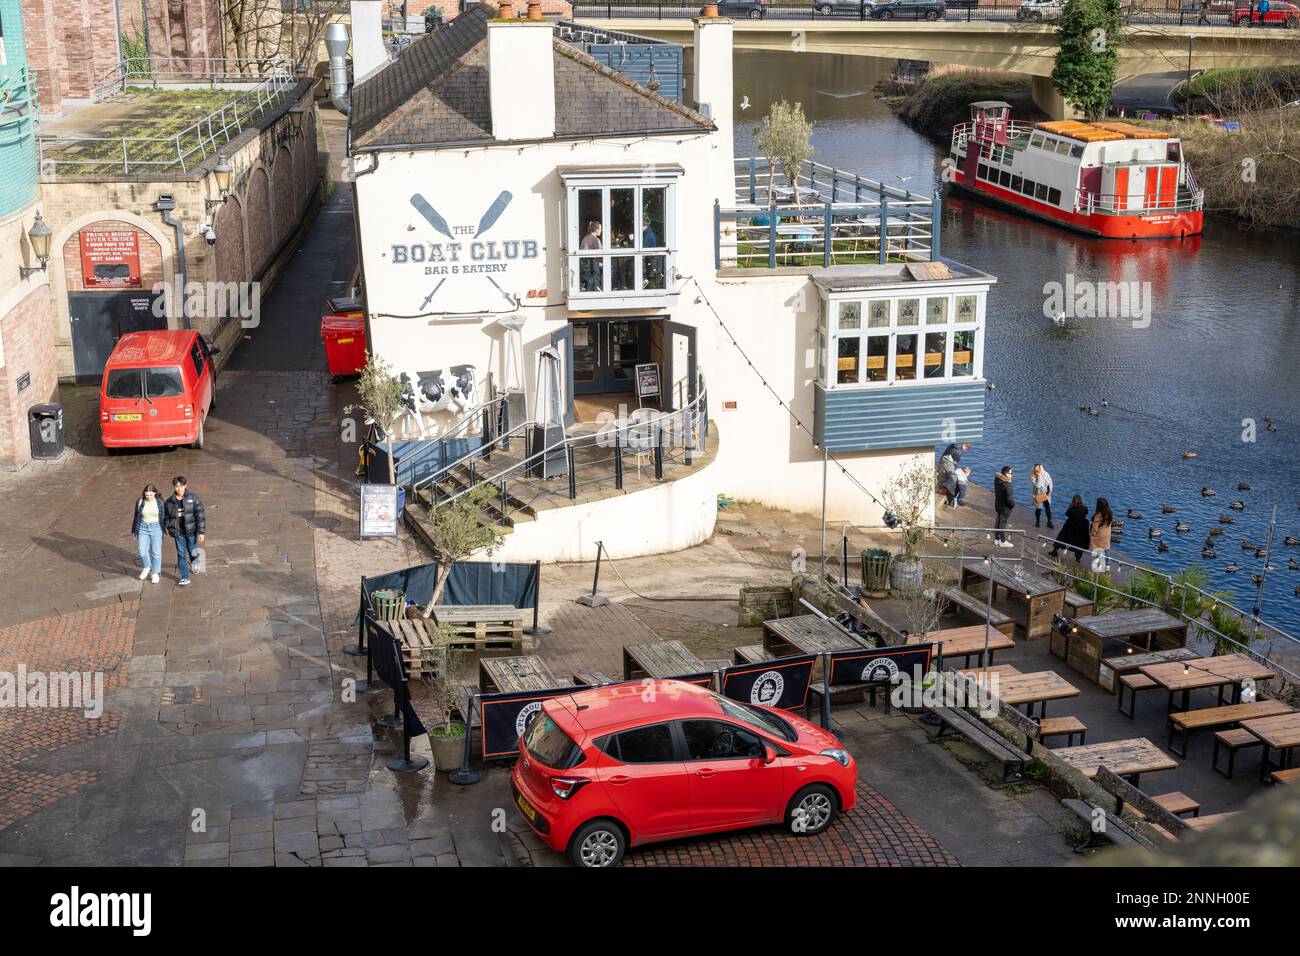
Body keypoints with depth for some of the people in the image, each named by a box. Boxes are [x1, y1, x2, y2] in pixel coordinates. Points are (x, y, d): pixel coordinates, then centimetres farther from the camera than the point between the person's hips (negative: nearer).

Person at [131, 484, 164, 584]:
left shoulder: (159, 502, -5)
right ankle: (147, 567, 20)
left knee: (156, 552, 3)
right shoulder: (140, 502, -2)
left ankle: (155, 573, 17)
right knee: (142, 550, -8)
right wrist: (134, 531, 11)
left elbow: (163, 517, 2)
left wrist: (164, 530, 4)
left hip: (156, 528, -1)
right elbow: (136, 517, 7)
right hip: (143, 528, 1)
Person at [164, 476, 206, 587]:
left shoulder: (193, 498, -9)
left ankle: (194, 563, 45)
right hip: (178, 533, 2)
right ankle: (185, 578, 12)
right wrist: (170, 528, 6)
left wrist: (201, 532, -13)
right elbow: (166, 516, 13)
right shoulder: (170, 501, 0)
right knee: (181, 555, 3)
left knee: (193, 553, 8)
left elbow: (200, 515, -10)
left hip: (191, 531, -2)